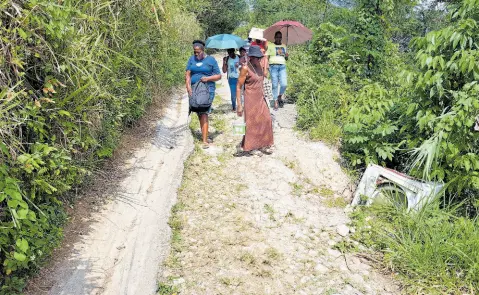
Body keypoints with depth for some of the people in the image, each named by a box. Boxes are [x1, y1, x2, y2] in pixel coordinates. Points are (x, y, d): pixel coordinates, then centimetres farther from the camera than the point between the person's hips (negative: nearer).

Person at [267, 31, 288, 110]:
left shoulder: (284, 46, 18)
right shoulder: (270, 46, 5)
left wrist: (287, 56, 0)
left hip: (282, 66, 3)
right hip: (273, 66, -3)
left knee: (284, 84, -10)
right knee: (275, 85, -3)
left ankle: (280, 96, 17)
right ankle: (275, 102, 6)